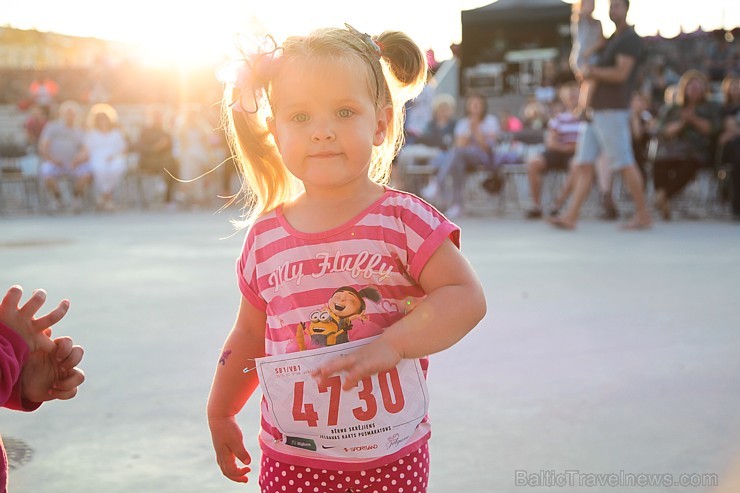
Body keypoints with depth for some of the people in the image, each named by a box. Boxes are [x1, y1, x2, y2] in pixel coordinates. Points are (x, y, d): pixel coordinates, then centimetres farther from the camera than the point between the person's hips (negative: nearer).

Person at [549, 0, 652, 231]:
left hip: (613, 110, -9)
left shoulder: (630, 39, -6)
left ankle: (643, 215, 4)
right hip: (595, 109, 9)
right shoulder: (611, 39, 22)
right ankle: (571, 216, 0)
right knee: (584, 163, 2)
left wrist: (593, 72, -8)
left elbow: (621, 73, -18)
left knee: (624, 164, -5)